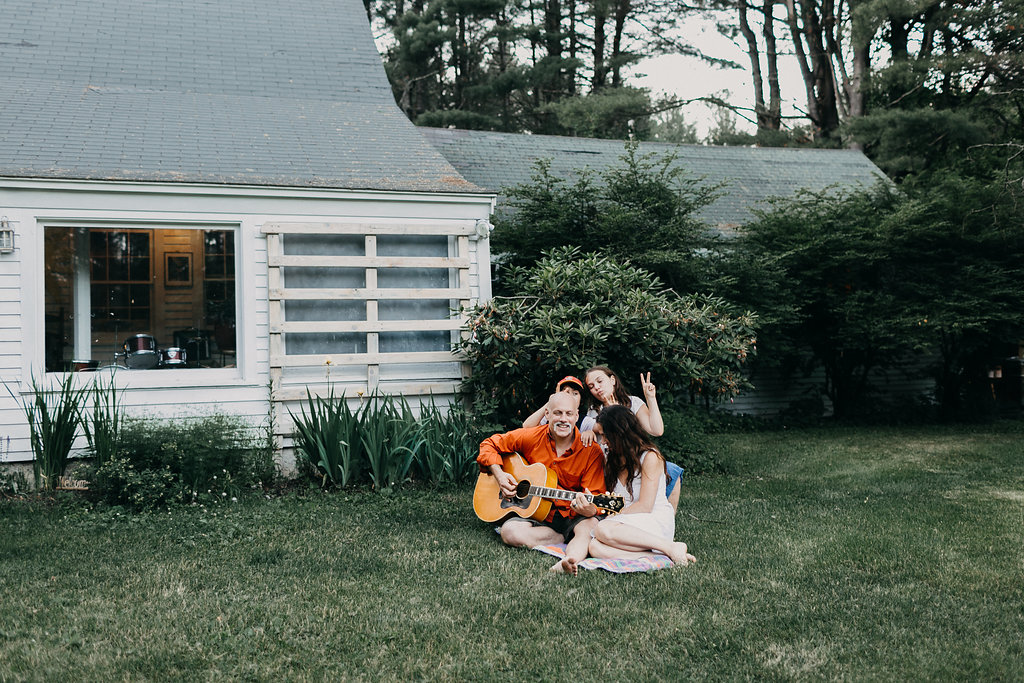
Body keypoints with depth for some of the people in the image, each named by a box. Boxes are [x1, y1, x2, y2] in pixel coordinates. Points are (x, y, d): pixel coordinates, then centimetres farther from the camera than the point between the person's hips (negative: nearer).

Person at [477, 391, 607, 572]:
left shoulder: (592, 451, -7)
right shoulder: (530, 437, -1)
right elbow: (490, 444, 12)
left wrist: (590, 509, -36)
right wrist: (499, 474, -5)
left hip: (572, 516, -2)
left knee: (592, 525, -35)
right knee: (509, 531, -28)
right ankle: (571, 540, -16)